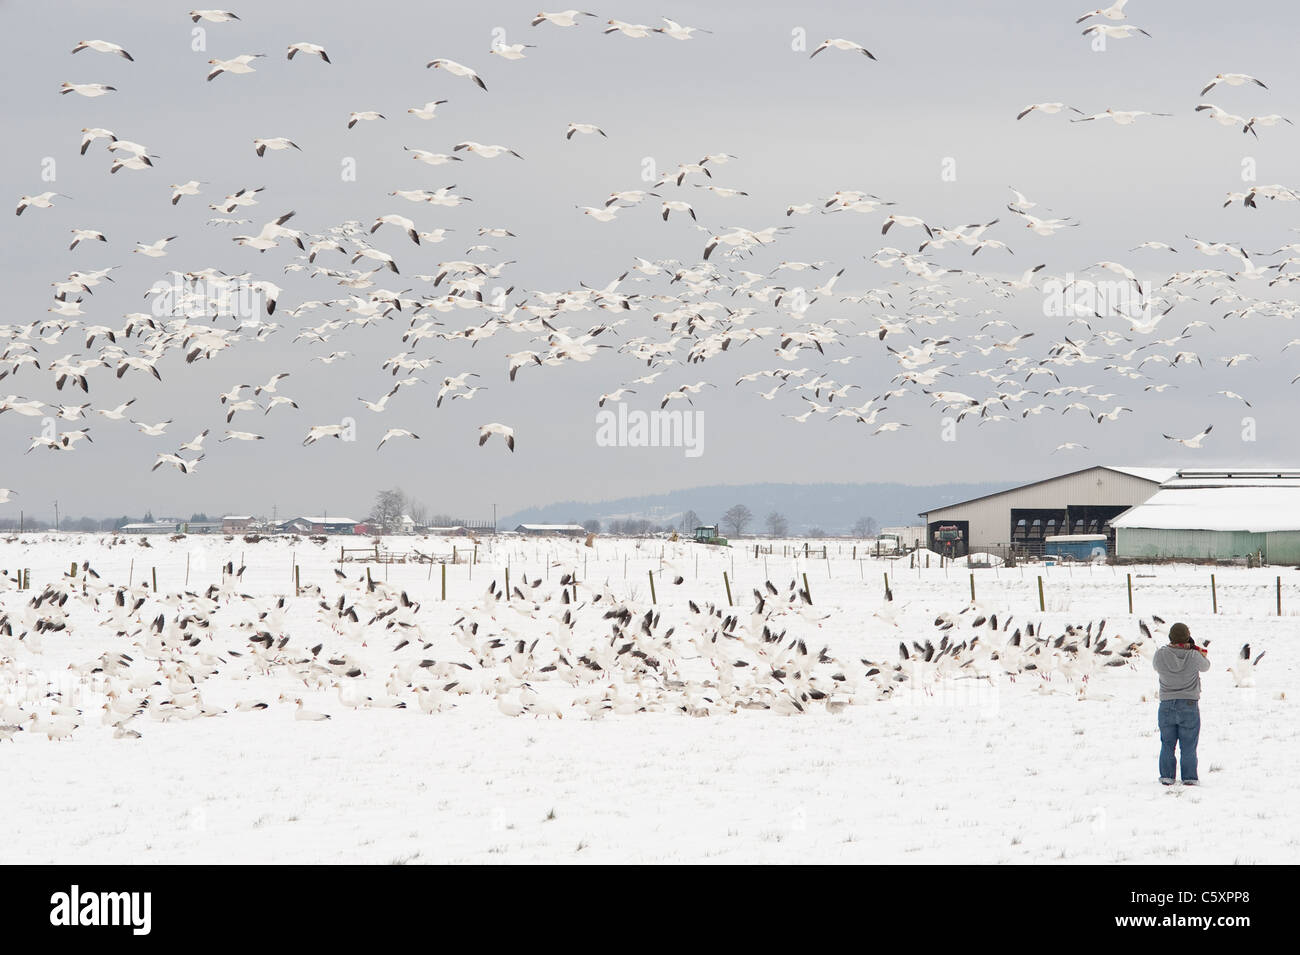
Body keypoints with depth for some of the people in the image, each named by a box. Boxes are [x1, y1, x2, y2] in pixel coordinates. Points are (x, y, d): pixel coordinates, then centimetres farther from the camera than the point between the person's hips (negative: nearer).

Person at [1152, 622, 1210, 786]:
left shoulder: (1161, 654, -12)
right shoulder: (1193, 656, -15)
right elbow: (1205, 666, 5)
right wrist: (1195, 649, 11)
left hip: (1166, 706, 1)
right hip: (1189, 705, -1)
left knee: (1167, 745, 15)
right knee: (1188, 746, 8)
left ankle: (1166, 776, 15)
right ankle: (1189, 777, 8)